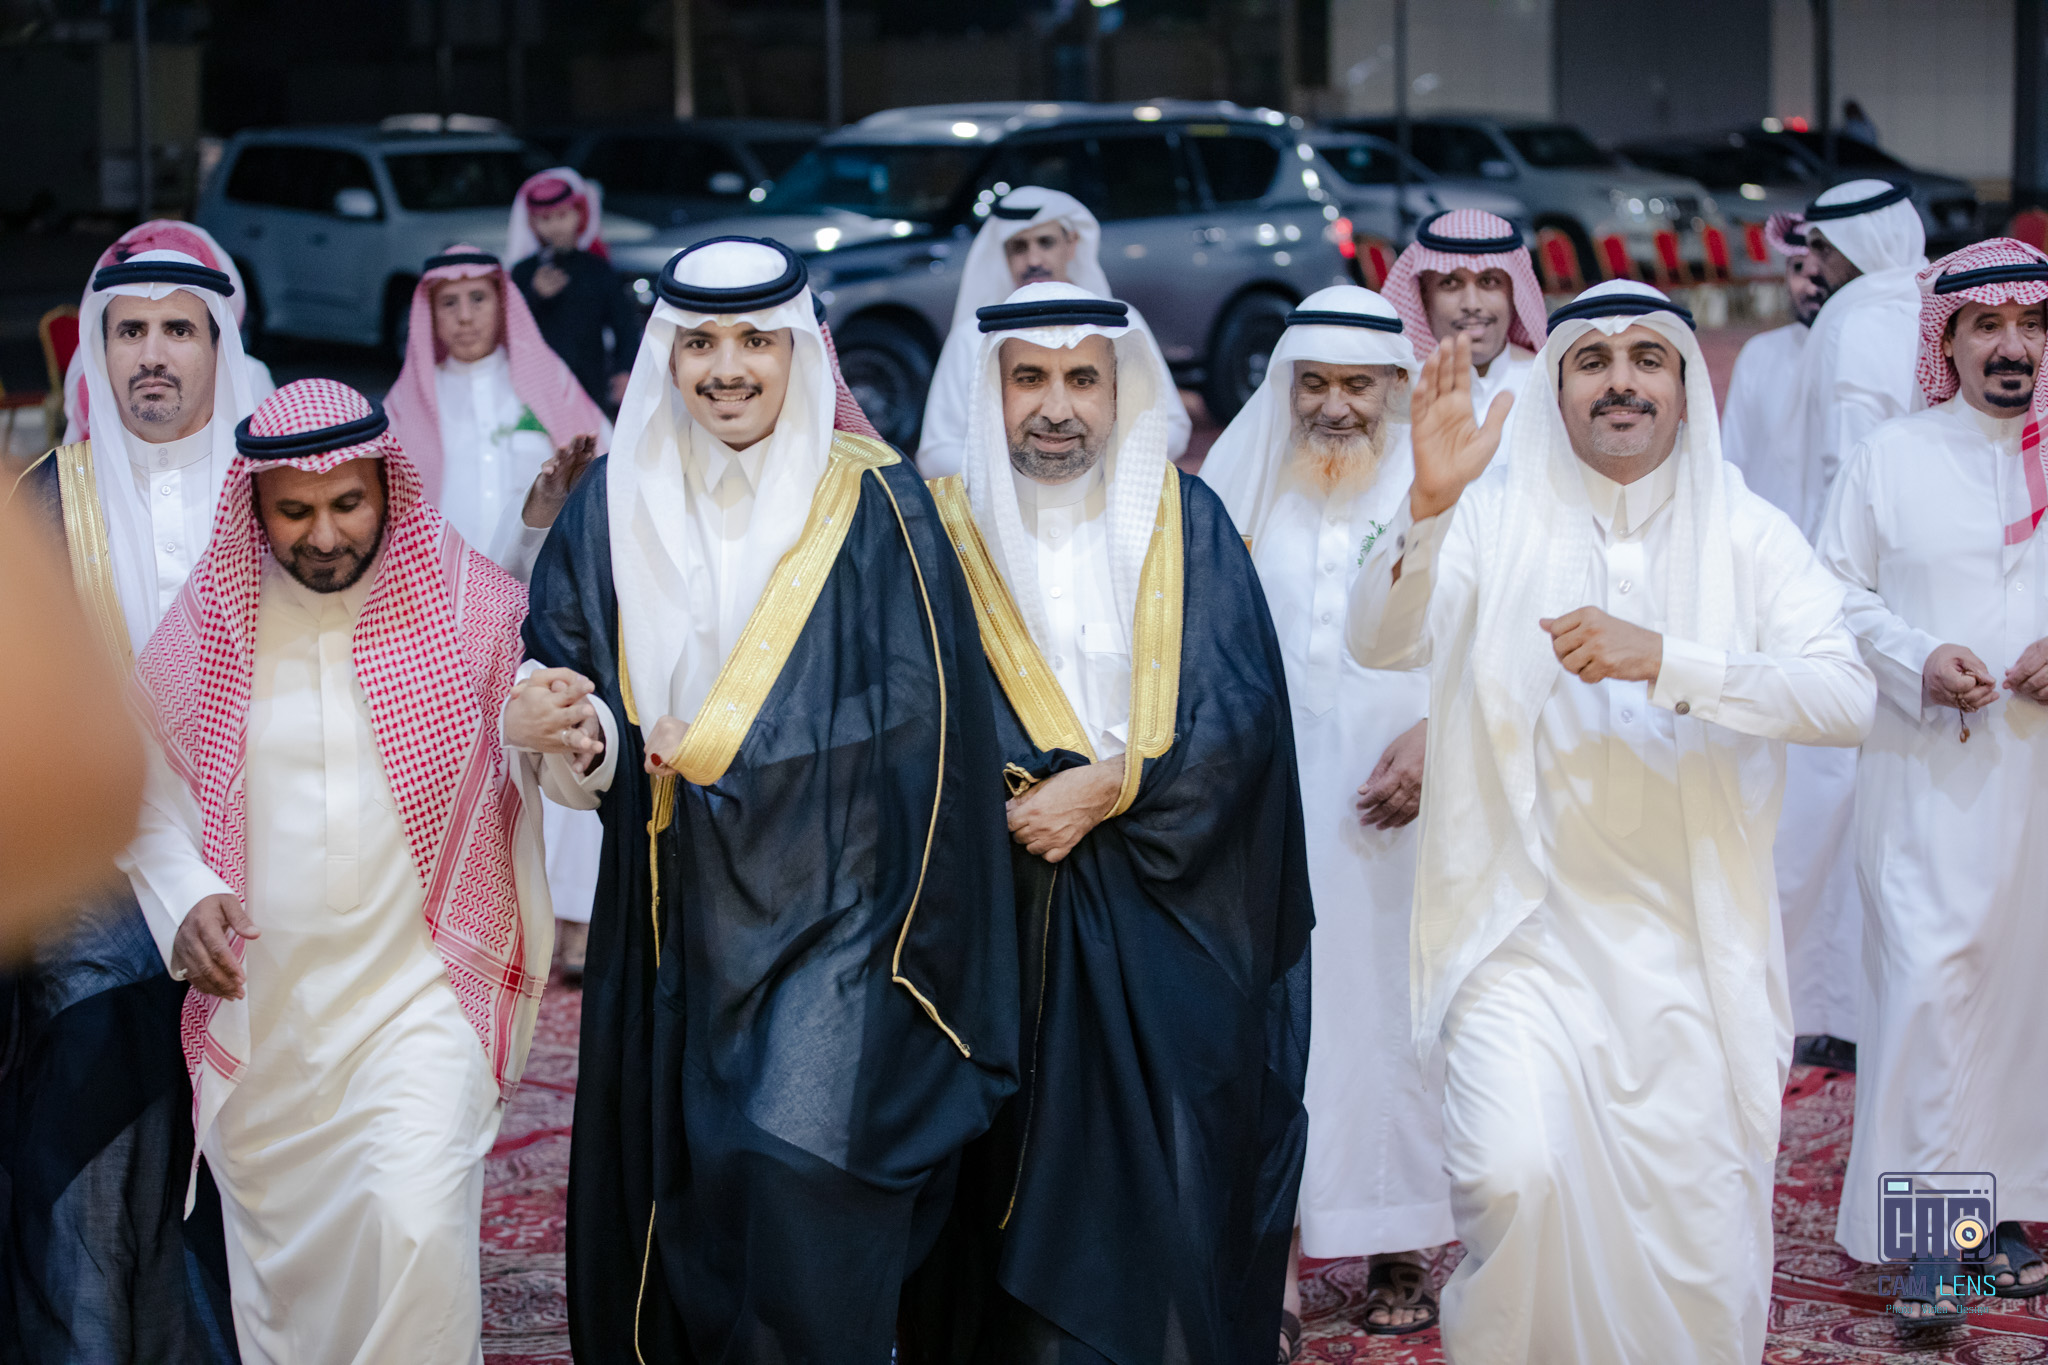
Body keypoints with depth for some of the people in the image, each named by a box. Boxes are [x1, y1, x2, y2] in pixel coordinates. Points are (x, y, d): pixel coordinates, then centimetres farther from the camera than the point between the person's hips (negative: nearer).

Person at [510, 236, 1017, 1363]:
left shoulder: (873, 507, -4)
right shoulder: (615, 507, 7)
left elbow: (915, 716, -7)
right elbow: (560, 660, 6)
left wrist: (721, 749, -11)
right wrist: (561, 720, -18)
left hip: (825, 914, -4)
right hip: (671, 920, 4)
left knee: (798, 1191, -13)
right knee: (665, 1197, 6)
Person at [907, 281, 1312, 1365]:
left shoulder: (1186, 523, 6)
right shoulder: (947, 532, 4)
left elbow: (1241, 706, -3)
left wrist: (1109, 787, -13)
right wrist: (1029, 798, -16)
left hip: (1167, 921, 1)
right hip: (1007, 924, 0)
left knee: (1166, 1186, -2)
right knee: (1023, 1190, -2)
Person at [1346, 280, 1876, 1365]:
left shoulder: (1747, 536, 4)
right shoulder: (1493, 521, 3)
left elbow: (1847, 699, -10)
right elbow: (1381, 643, -12)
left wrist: (1664, 659, -21)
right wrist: (1427, 504, -29)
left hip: (1695, 946, 1)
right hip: (1526, 932, -1)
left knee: (1699, 1241, 2)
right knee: (1516, 1176, -22)